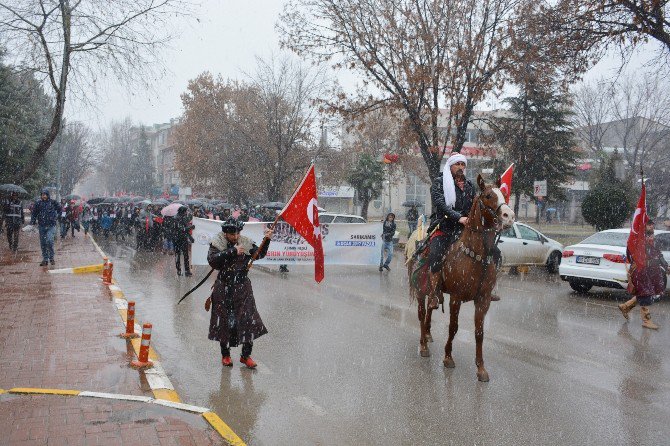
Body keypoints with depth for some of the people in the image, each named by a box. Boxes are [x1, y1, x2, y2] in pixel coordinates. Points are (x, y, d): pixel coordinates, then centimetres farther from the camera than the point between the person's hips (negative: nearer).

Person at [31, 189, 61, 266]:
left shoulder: (53, 202, -1)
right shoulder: (38, 203, 2)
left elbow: (60, 210, 14)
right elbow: (34, 213, 10)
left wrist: (56, 218, 6)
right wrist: (32, 222, 1)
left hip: (51, 226, -3)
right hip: (41, 226, 3)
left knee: (49, 241, -17)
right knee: (43, 243, 6)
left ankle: (51, 257, -1)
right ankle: (45, 259, 16)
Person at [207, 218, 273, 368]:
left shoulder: (246, 243, 2)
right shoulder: (217, 244, -7)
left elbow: (259, 254, 4)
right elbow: (212, 259, -23)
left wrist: (266, 240, -11)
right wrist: (233, 251, -27)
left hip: (243, 288, 2)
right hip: (224, 288, -2)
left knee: (249, 319, -4)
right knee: (225, 322, 8)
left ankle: (246, 355, 12)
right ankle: (225, 355, 27)